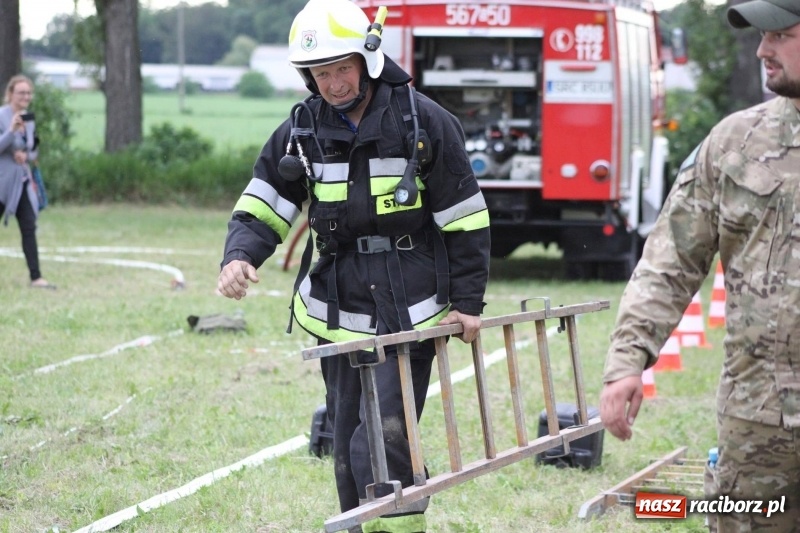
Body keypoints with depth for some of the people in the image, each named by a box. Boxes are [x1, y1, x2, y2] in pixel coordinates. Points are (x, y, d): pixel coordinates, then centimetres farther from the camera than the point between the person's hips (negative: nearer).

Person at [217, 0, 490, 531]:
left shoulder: (423, 122, -5)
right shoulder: (302, 130, 5)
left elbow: (465, 220, -1)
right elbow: (261, 208, 6)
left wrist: (468, 301, -2)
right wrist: (240, 256, -15)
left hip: (410, 311, -4)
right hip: (341, 314, 4)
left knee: (384, 436, -16)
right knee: (349, 445, 7)